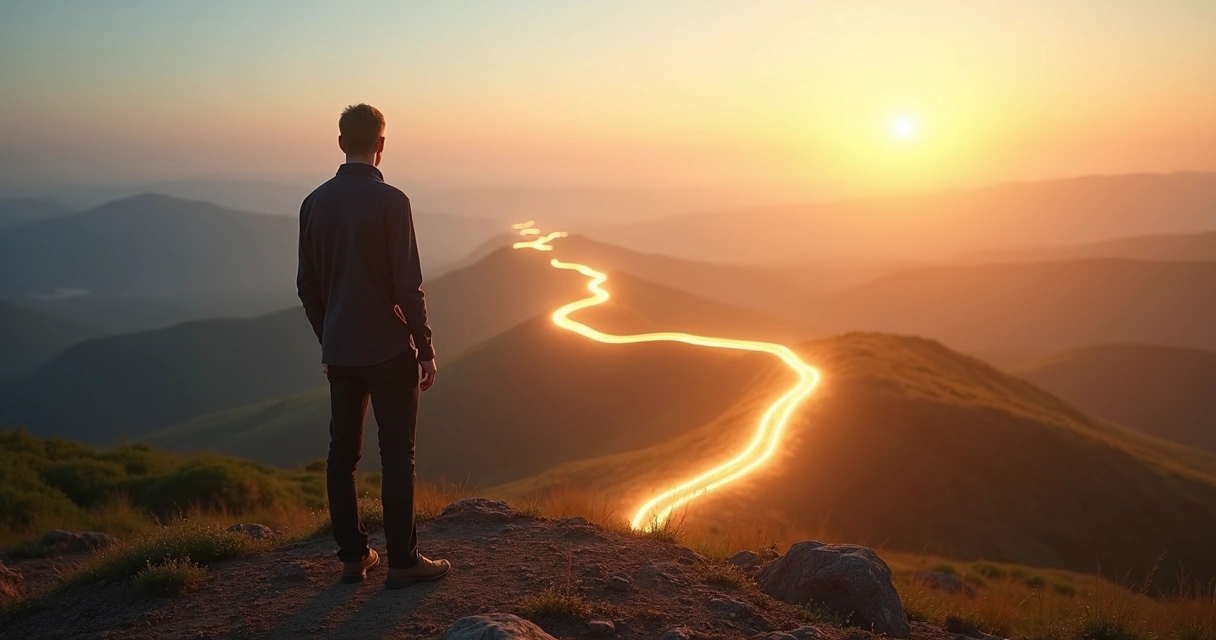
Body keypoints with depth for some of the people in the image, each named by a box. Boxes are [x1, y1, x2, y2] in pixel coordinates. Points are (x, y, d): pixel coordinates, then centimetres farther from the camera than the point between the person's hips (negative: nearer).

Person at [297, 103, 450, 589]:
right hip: (389, 349, -5)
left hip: (339, 351, 6)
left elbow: (307, 284, 10)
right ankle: (402, 561, 6)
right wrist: (425, 349, -6)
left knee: (342, 452, 11)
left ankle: (352, 557, 19)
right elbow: (408, 286, -14)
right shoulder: (390, 201, -13)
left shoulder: (315, 203, 5)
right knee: (397, 454, 1)